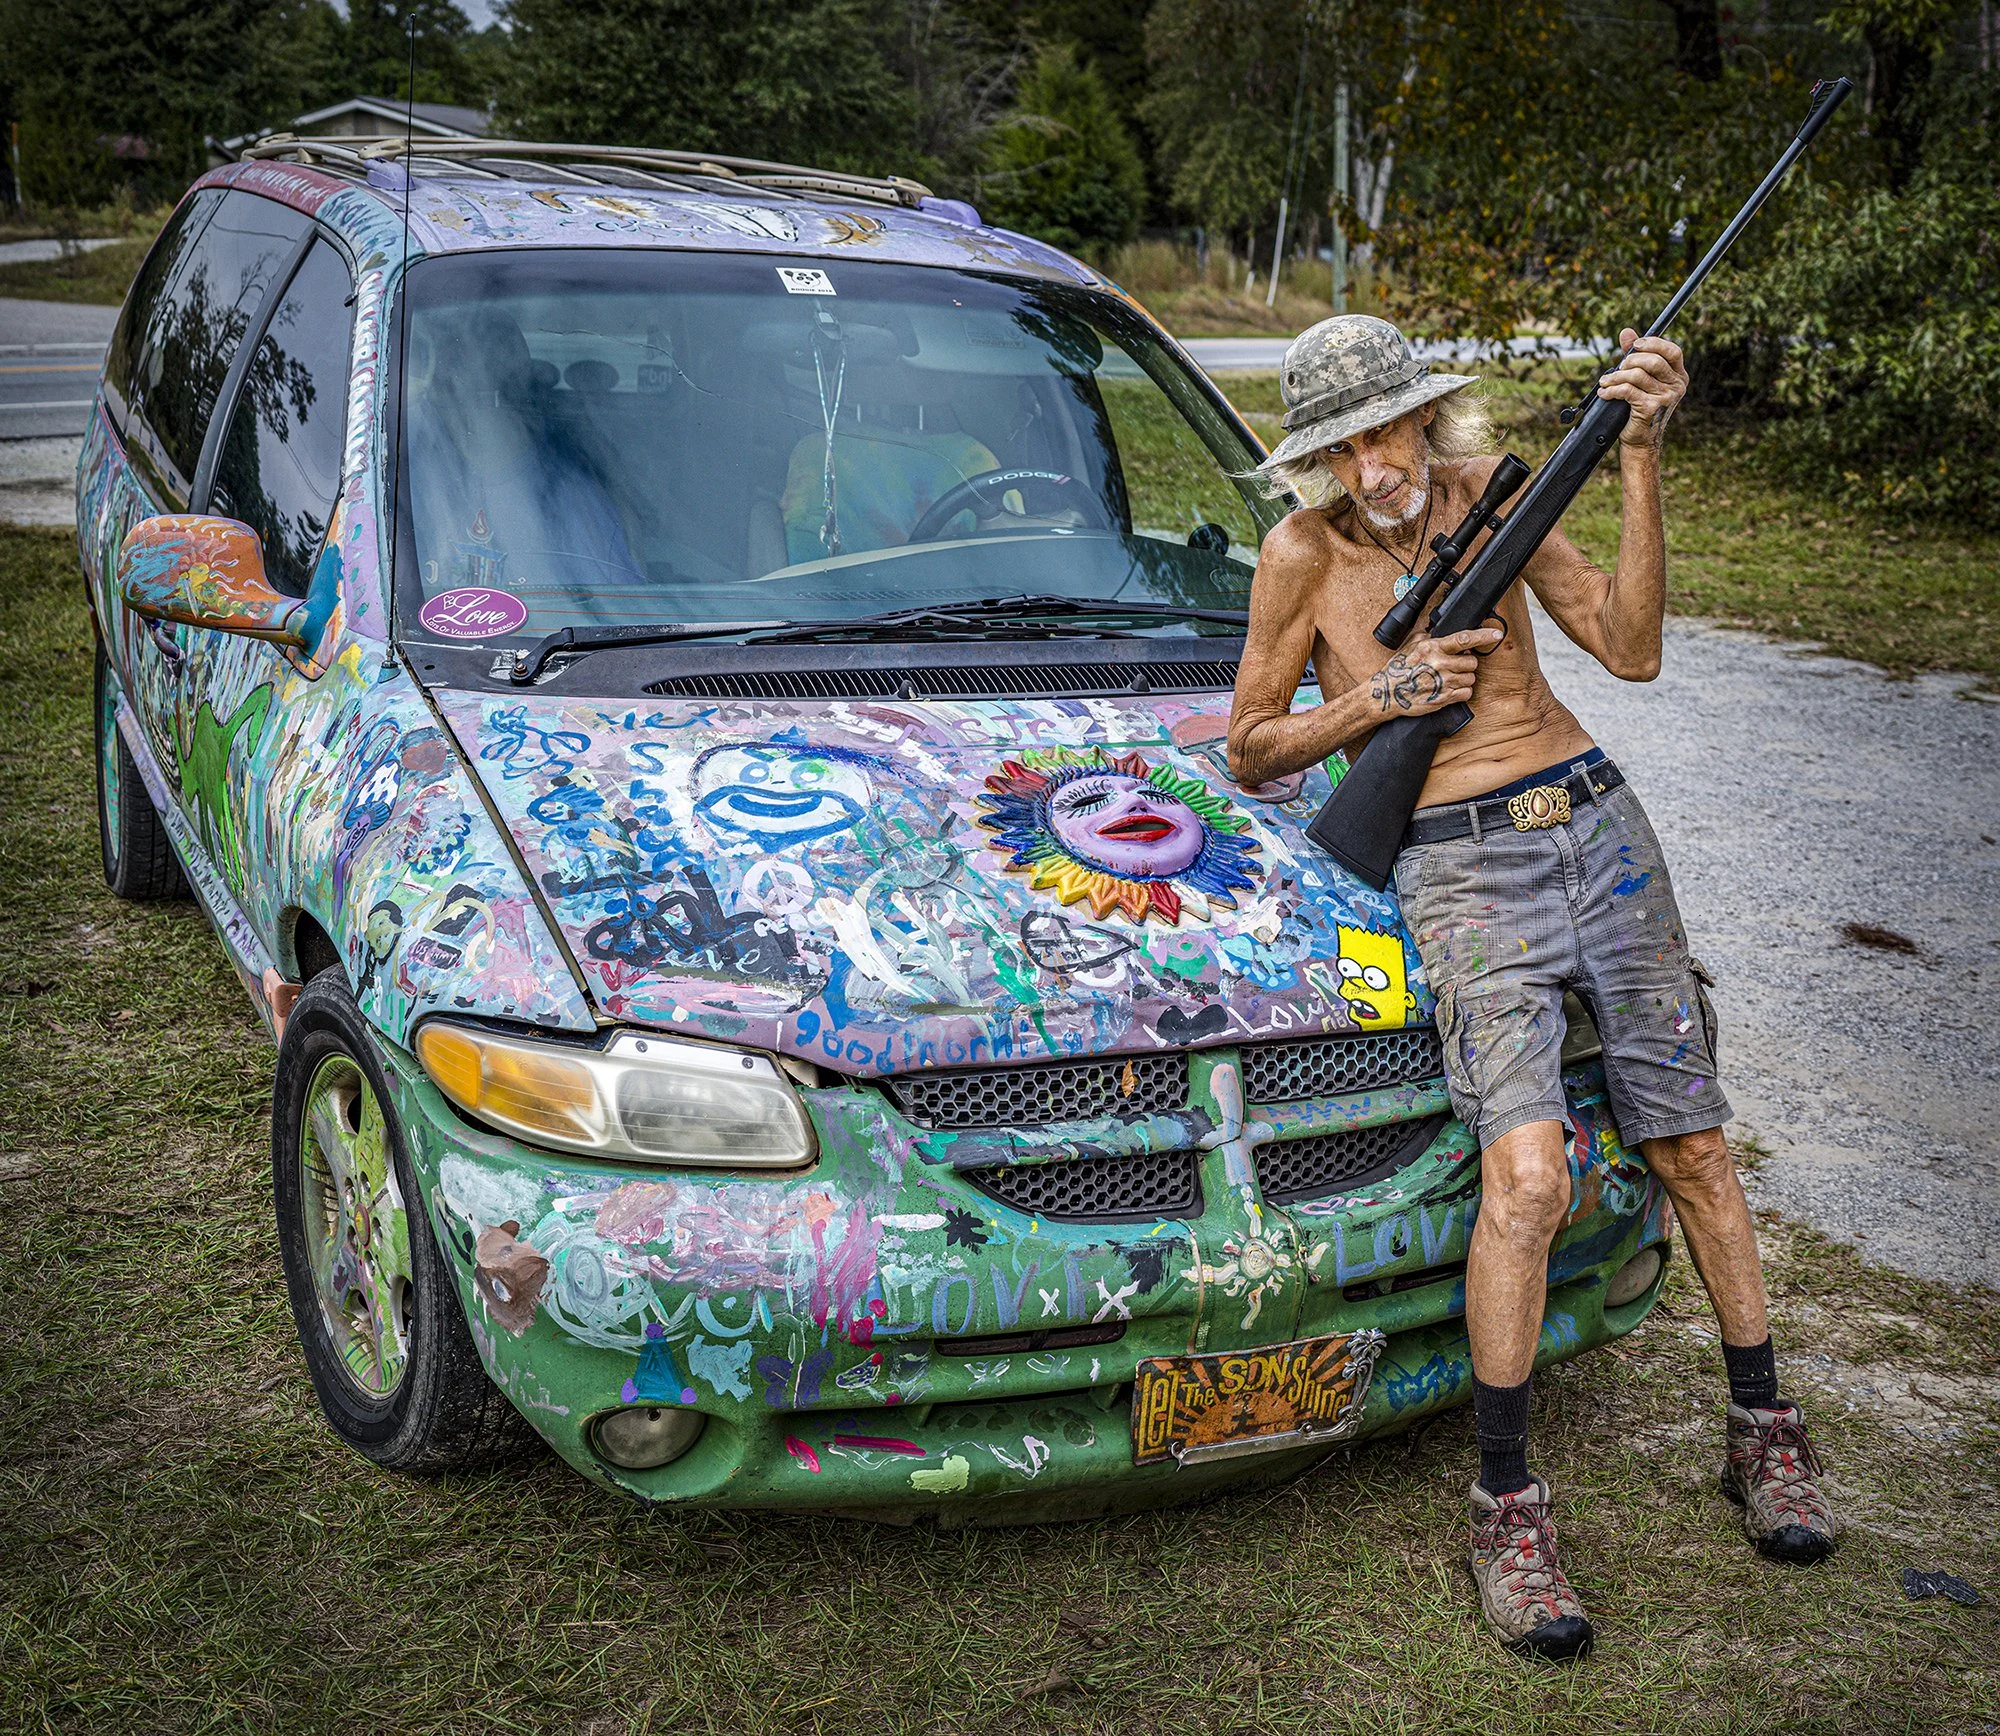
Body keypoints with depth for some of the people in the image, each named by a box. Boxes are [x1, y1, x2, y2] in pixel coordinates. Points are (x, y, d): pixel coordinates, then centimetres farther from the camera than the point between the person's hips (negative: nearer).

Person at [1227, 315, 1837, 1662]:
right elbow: (1250, 751, 5)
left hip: (1594, 819, 4)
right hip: (1460, 864, -3)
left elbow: (1630, 648, -2)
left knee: (1691, 1145, 7)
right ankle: (1507, 1508, -7)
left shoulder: (1486, 492, 5)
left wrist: (1640, 462, -9)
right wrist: (1377, 697, -9)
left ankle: (1763, 1431, 27)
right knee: (1526, 1172, -21)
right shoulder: (1305, 554, -1)